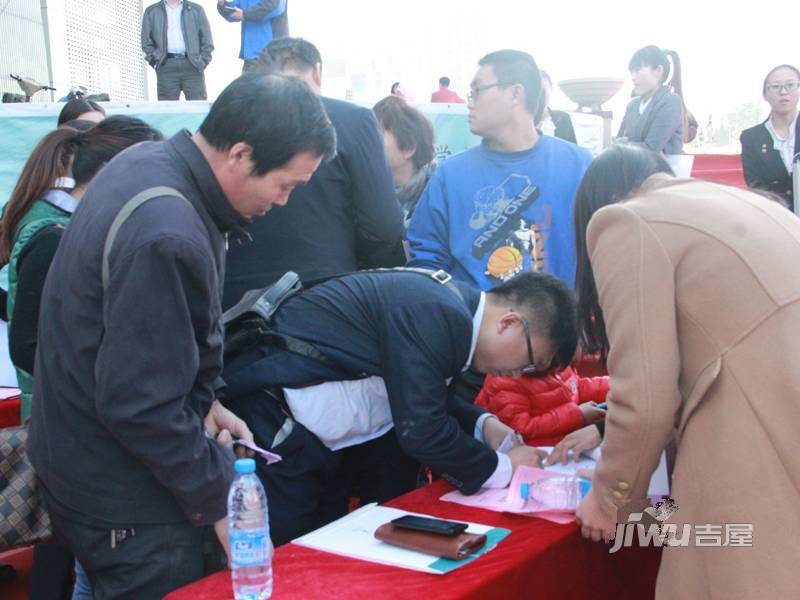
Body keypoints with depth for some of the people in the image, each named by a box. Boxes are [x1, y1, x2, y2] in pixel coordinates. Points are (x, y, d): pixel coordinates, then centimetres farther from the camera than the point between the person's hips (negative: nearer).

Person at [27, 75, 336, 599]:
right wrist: (221, 500, -18)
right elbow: (141, 407, -28)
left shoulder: (147, 161, 1)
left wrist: (202, 402, 7)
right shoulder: (166, 237, -31)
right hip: (124, 506, -10)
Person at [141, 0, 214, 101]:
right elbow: (146, 41, 12)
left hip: (192, 65, 0)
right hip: (166, 66, 0)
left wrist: (203, 61, 0)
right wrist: (155, 60, 0)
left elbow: (206, 39, 11)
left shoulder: (196, 9, 15)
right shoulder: (151, 11, 15)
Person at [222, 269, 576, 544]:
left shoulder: (450, 302, 7)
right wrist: (503, 468, -10)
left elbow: (423, 398, 20)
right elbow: (421, 432, -23)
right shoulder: (436, 315, -22)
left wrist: (483, 425, 6)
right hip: (273, 421, -10)